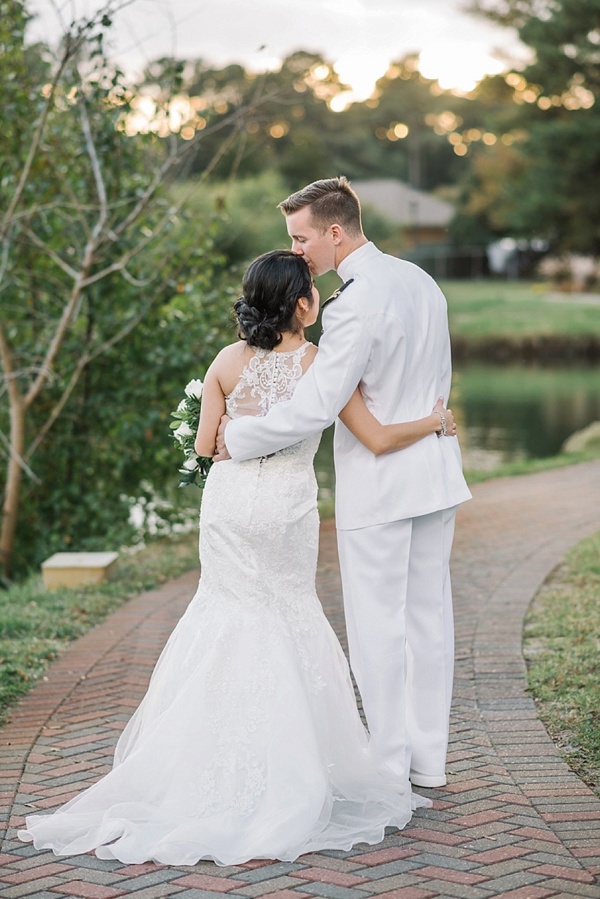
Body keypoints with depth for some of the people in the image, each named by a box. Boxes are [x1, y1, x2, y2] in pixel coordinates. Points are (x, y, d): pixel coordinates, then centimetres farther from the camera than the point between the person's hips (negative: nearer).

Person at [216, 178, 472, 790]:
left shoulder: (354, 306, -21)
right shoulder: (420, 281, 7)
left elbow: (314, 409, -24)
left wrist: (235, 438, -14)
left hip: (377, 484, -9)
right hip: (434, 470, 9)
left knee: (377, 624, 2)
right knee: (428, 614, 13)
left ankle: (389, 766, 11)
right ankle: (429, 760, 22)